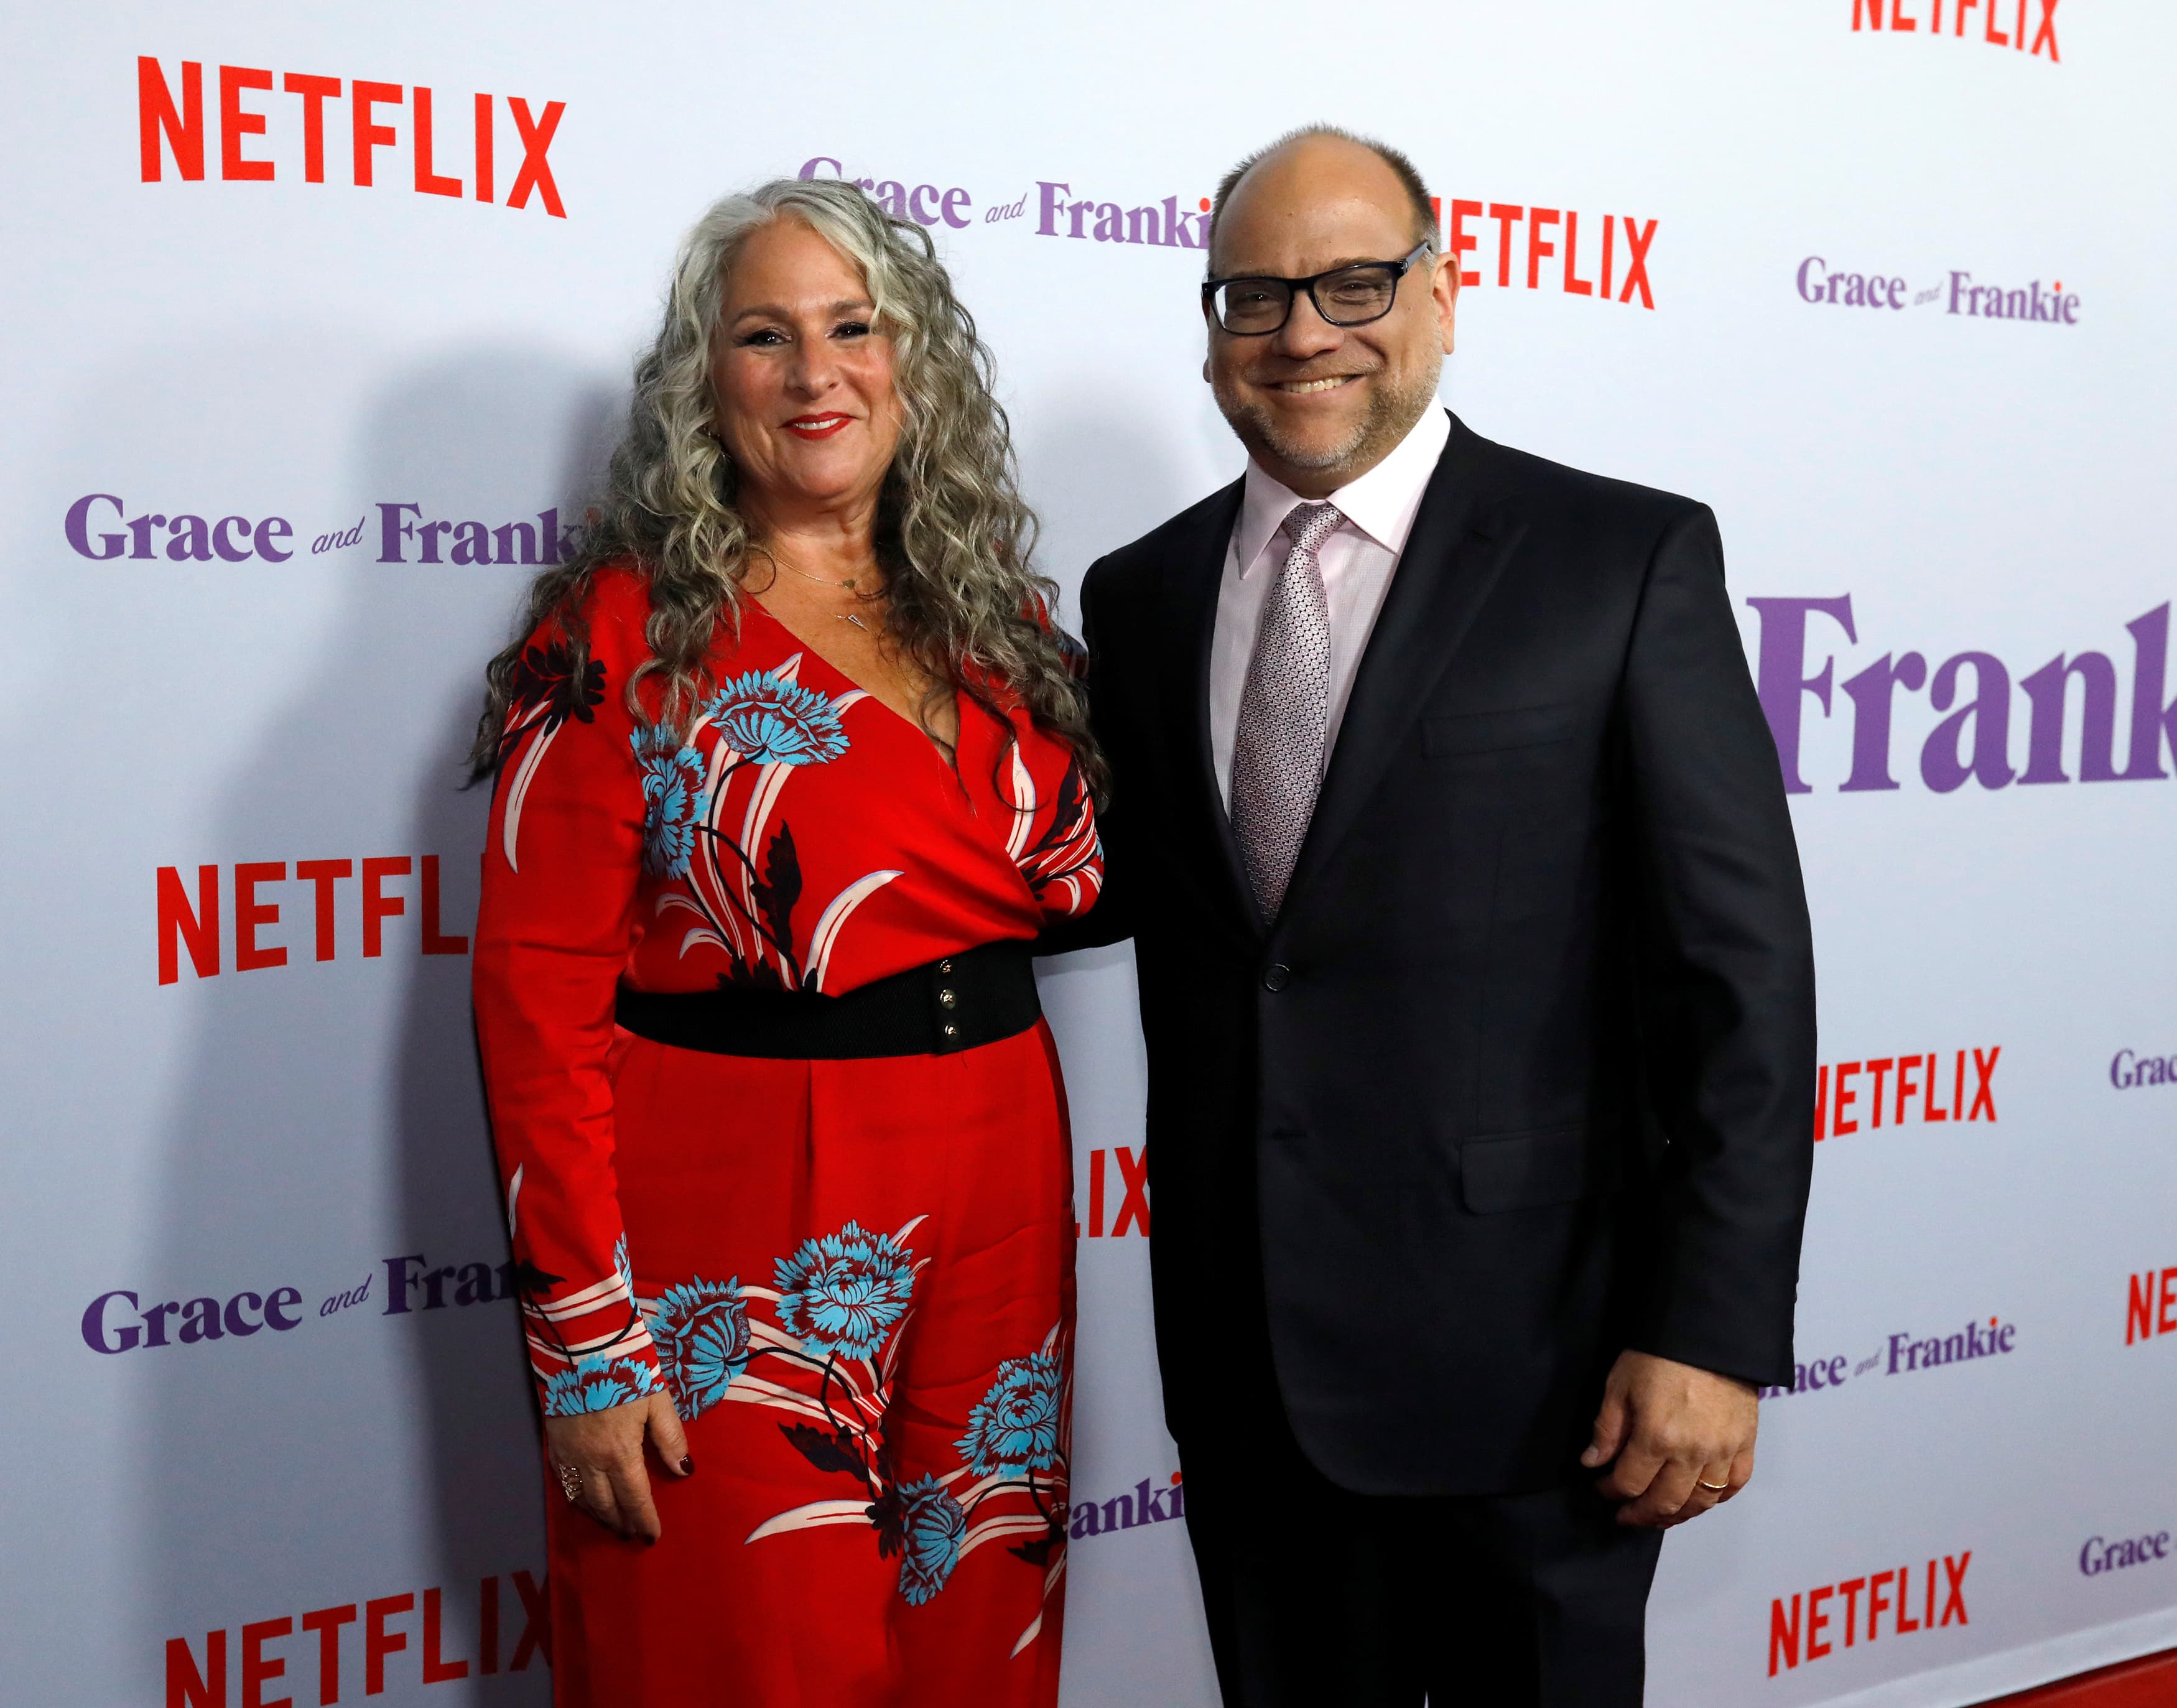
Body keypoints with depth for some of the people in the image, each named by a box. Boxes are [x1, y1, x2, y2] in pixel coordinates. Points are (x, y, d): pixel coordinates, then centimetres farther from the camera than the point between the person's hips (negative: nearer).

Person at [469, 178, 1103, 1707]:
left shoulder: (1003, 620, 8)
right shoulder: (624, 633, -7)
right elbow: (541, 1001, -10)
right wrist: (589, 1345, -13)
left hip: (994, 1213, 5)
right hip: (735, 1232, -5)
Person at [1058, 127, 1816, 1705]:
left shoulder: (1627, 561, -7)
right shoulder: (1141, 596, 7)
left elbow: (1740, 966, -10)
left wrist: (1714, 1334, -14)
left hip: (1525, 1352, -4)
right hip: (1246, 1350, 4)